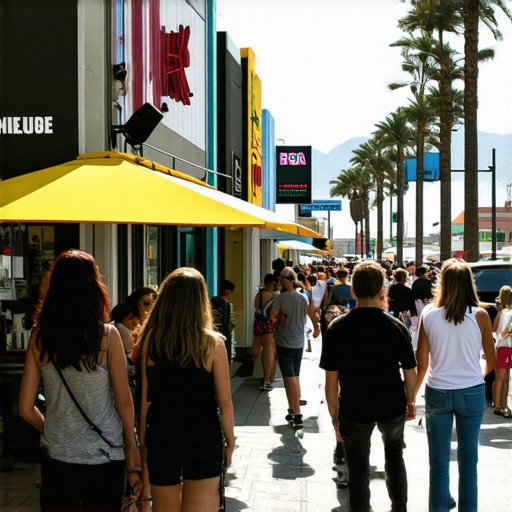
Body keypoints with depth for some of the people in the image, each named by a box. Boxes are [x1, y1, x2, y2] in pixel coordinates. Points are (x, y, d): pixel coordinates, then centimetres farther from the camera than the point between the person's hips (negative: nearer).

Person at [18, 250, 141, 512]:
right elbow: (124, 402, -6)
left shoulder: (40, 336, -5)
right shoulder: (107, 335, -12)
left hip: (57, 458, 2)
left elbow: (26, 408, 0)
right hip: (104, 459, -2)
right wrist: (132, 448, 6)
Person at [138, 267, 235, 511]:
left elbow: (146, 399, -4)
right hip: (203, 439, -2)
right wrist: (230, 442, 6)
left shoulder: (151, 339, -7)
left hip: (161, 438, 2)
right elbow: (225, 404, -8)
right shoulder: (212, 343, -11)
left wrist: (143, 442, 7)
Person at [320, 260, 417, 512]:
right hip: (392, 407, 2)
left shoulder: (337, 328, -12)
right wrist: (410, 401, 12)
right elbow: (410, 372, -4)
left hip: (354, 409, -2)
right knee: (394, 454, 27)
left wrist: (334, 414, 0)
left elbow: (331, 379, -10)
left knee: (358, 470, 10)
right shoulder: (397, 327, -10)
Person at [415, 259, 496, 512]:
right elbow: (491, 361, 2)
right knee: (468, 462, 12)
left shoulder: (428, 314, -6)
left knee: (438, 463, 10)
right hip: (472, 393, 0)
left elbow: (421, 364, -3)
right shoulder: (479, 315, -8)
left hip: (437, 393, 0)